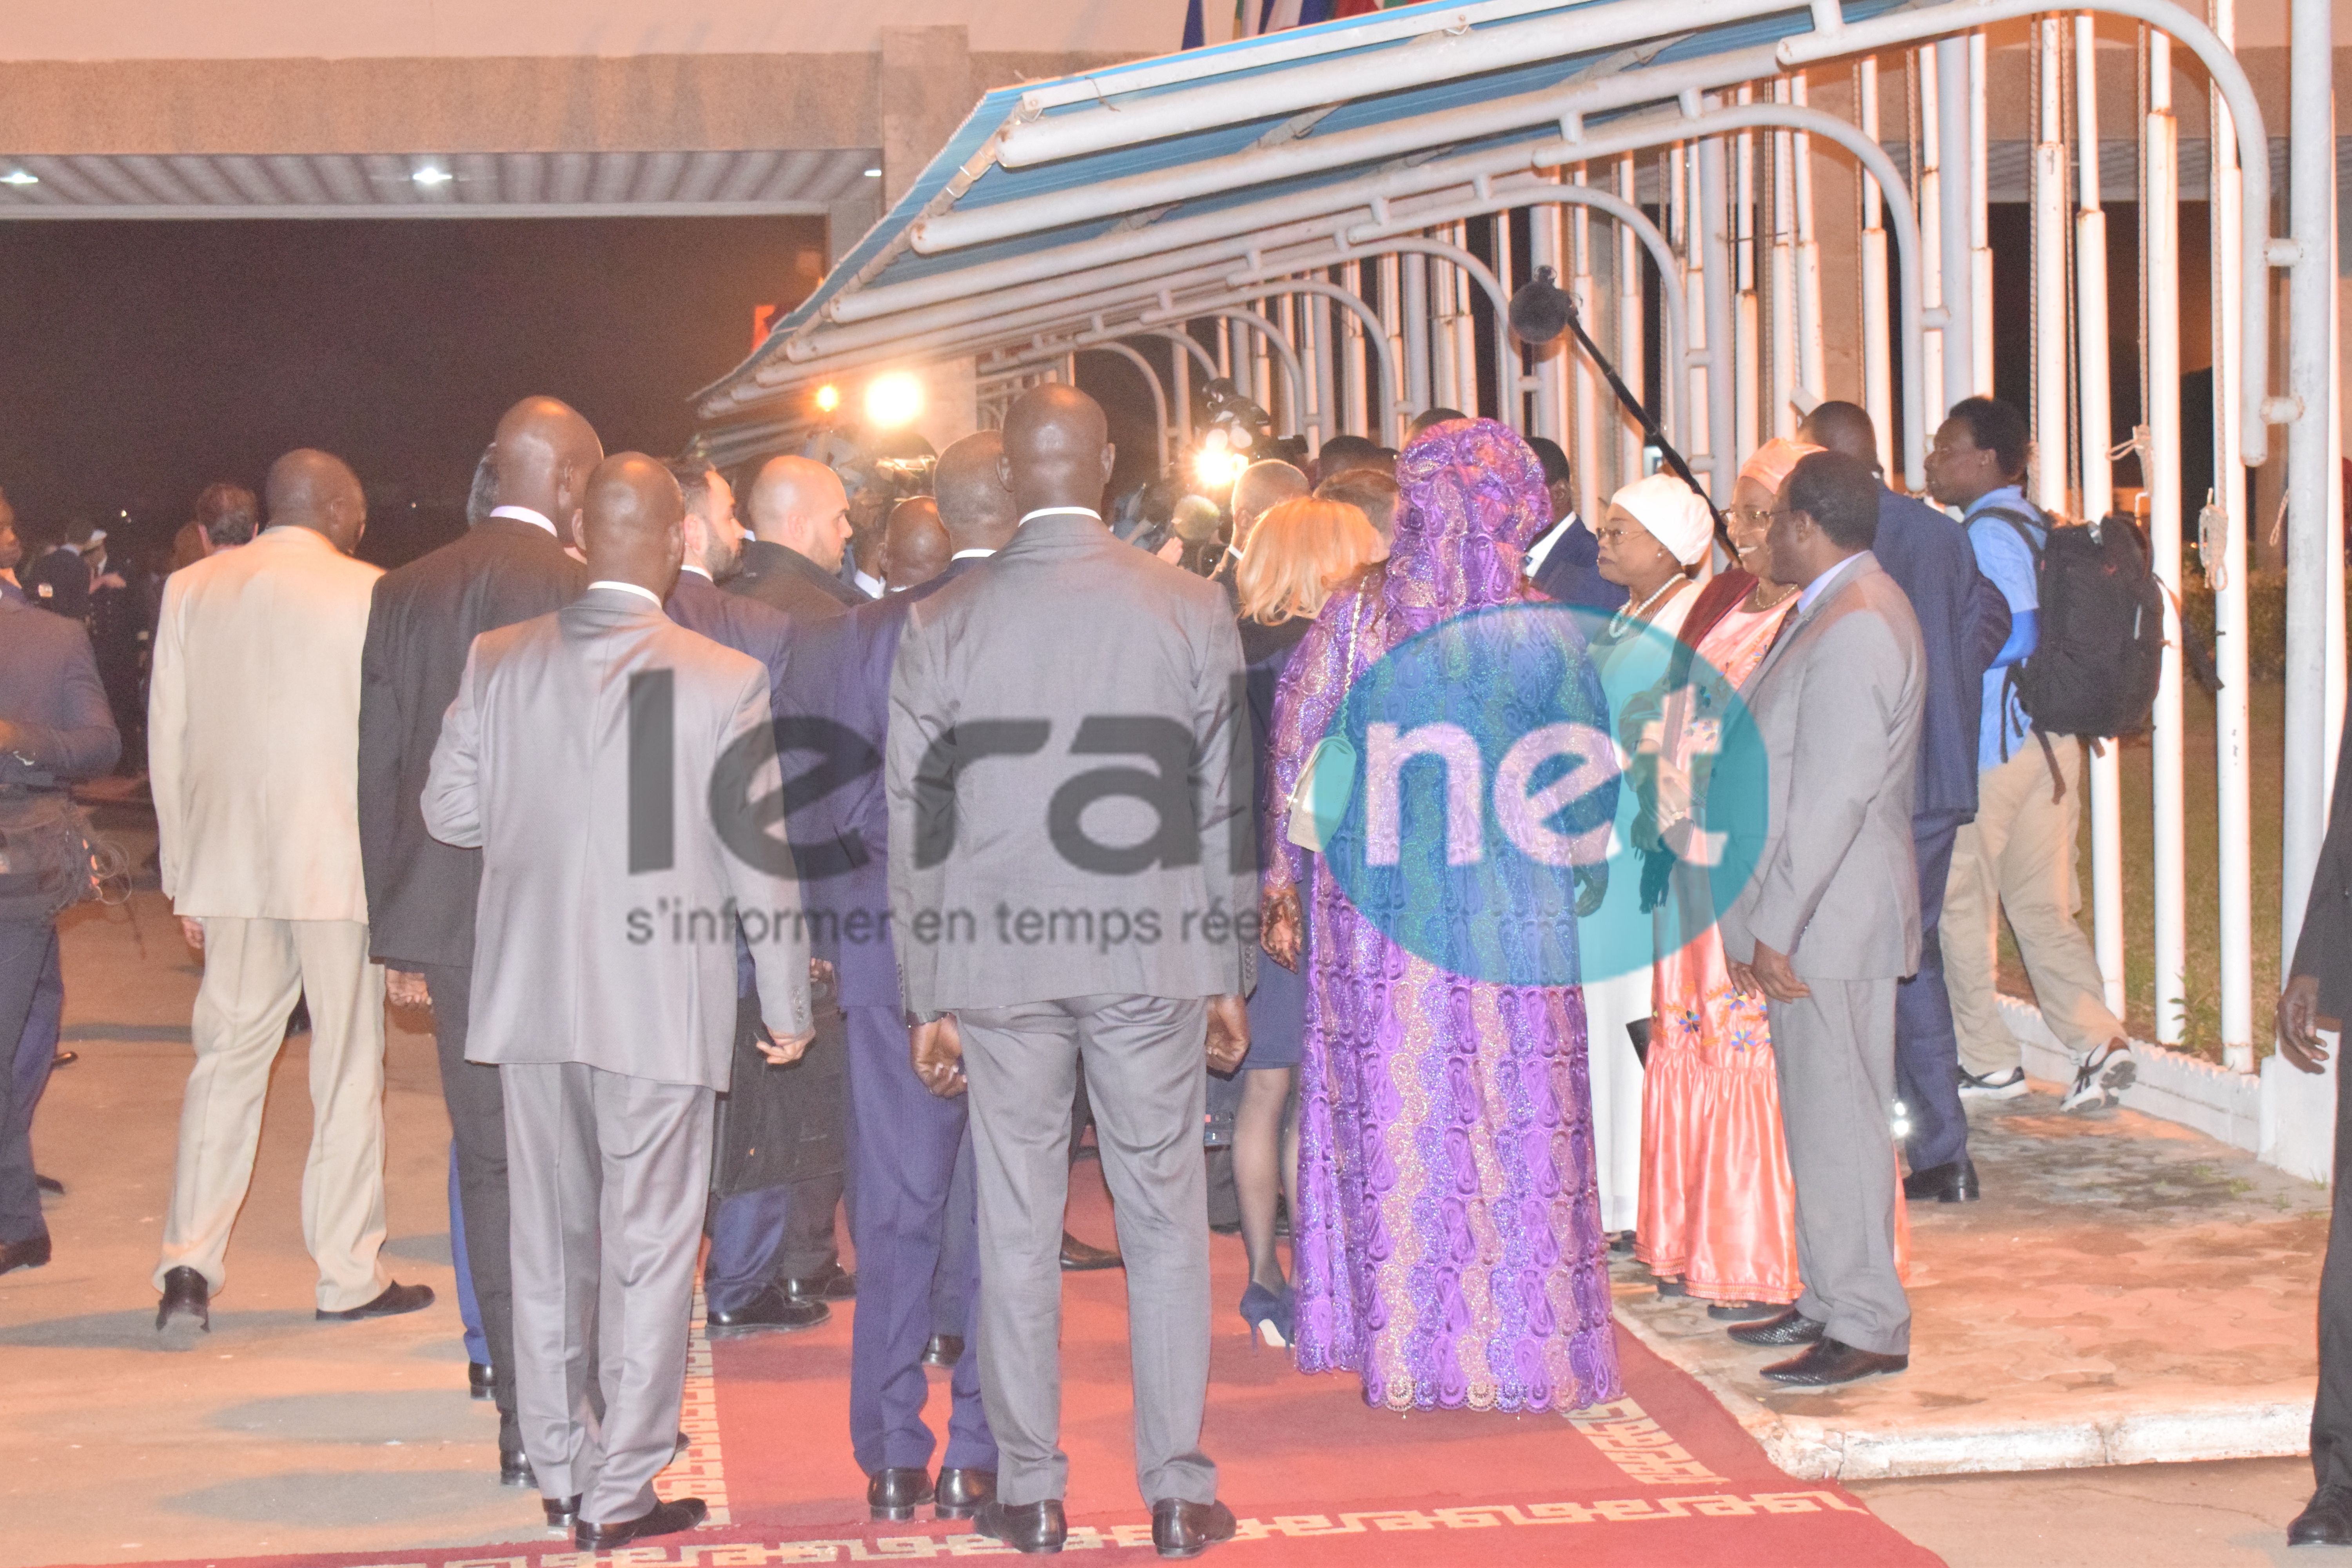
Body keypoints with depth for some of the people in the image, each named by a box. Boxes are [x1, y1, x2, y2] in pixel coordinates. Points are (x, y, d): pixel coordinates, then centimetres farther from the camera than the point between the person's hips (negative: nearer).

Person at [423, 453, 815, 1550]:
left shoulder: (499, 662, -2)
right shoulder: (726, 680, -11)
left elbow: (450, 810, 3)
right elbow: (759, 857, -7)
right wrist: (788, 1004, 3)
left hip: (531, 995, 4)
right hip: (659, 1002, -4)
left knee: (549, 1241, 16)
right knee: (647, 1248, 6)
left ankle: (560, 1471, 27)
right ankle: (620, 1493, 11)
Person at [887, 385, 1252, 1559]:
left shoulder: (942, 624, -1)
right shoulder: (1192, 610, -1)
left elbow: (916, 825, 2)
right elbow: (1226, 803, 3)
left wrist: (929, 999, 8)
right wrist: (1229, 975, 11)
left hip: (998, 958, 0)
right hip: (1152, 955, 0)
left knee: (1017, 1231, 8)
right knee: (1165, 1222, 7)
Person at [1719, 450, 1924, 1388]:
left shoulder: (1855, 629, -18)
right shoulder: (1836, 614, 15)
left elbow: (1834, 795, -23)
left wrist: (1777, 926, -20)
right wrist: (1765, 923, 16)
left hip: (1828, 924, -10)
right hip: (1803, 921, 10)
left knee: (1838, 1119, -4)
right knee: (1817, 1115, 15)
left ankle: (1869, 1328, 2)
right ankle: (1829, 1301, 25)